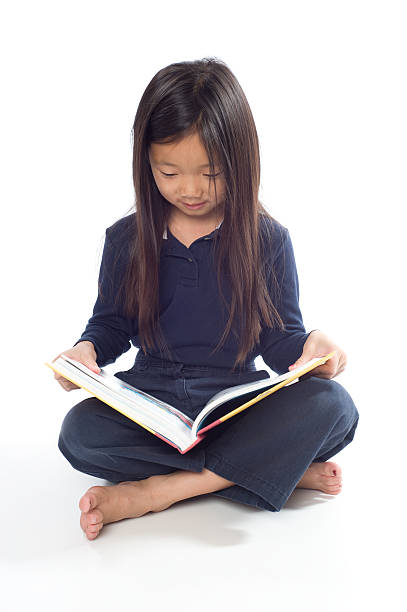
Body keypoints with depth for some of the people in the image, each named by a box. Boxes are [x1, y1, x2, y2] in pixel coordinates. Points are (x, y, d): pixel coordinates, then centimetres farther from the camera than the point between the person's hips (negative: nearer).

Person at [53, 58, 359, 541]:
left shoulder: (268, 239, -1)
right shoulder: (126, 239, 3)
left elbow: (277, 337, 1)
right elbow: (111, 324, 11)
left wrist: (310, 346, -22)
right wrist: (88, 350, -12)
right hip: (149, 401, 2)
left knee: (332, 405, -29)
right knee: (79, 433, -30)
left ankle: (156, 490, -26)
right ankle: (282, 467, -24)